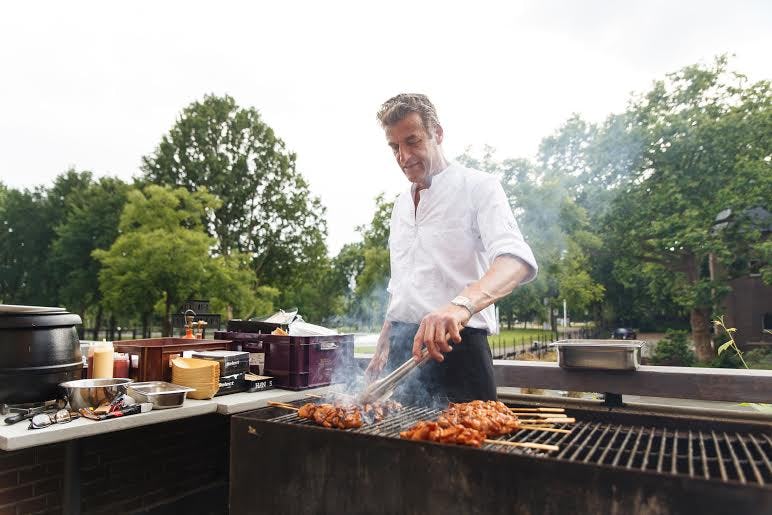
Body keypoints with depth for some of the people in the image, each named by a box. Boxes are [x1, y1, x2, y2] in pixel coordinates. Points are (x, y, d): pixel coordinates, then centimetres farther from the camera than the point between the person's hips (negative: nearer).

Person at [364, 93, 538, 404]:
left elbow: (517, 260, -25)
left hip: (455, 348, -6)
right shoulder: (401, 205, 16)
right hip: (401, 352, 7)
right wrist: (382, 351, 17)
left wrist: (462, 304, -43)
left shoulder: (478, 188, -7)